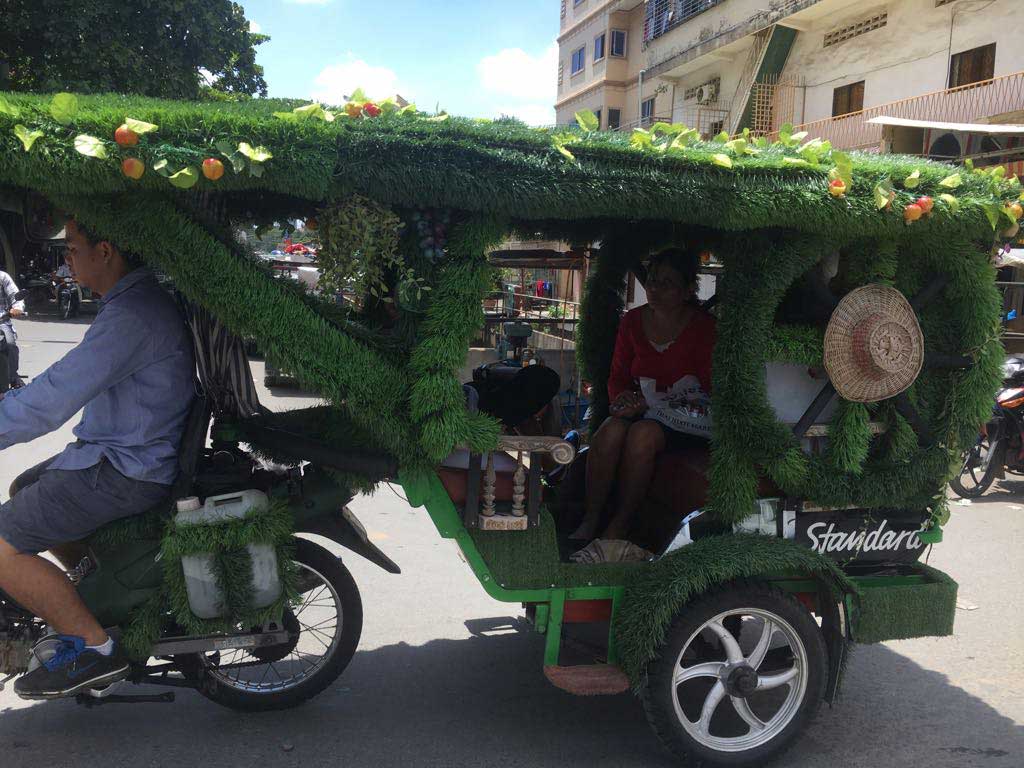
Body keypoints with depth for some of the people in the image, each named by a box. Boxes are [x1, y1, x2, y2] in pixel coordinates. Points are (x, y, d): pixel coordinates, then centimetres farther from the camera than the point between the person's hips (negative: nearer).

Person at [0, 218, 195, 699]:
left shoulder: (132, 315, -24)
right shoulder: (136, 299, 11)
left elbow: (53, 401, -27)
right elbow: (71, 381, 24)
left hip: (126, 470, -11)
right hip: (114, 449, 11)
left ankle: (94, 647, -2)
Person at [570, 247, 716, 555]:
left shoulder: (704, 327, -8)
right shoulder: (633, 320, 5)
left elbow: (703, 390, -11)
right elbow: (617, 376, 12)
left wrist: (650, 402, -21)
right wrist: (622, 397, -13)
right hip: (639, 407, 4)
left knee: (642, 434, -35)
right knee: (610, 431, -30)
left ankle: (619, 527, -22)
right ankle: (590, 521, -21)